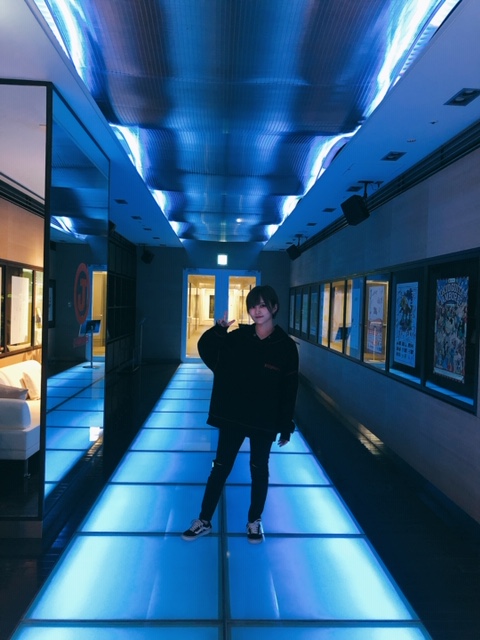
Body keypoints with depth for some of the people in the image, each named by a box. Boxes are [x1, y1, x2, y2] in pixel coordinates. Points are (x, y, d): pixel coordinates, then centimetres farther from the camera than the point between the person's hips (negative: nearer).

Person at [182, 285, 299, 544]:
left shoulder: (286, 346, -9)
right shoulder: (238, 336, -3)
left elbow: (289, 391, -6)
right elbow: (206, 351, 0)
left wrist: (286, 428, -6)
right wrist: (218, 330, -18)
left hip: (264, 421, -1)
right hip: (232, 416, 2)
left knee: (259, 471, 14)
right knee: (220, 468, 11)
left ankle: (254, 521, 34)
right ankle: (204, 520, 26)